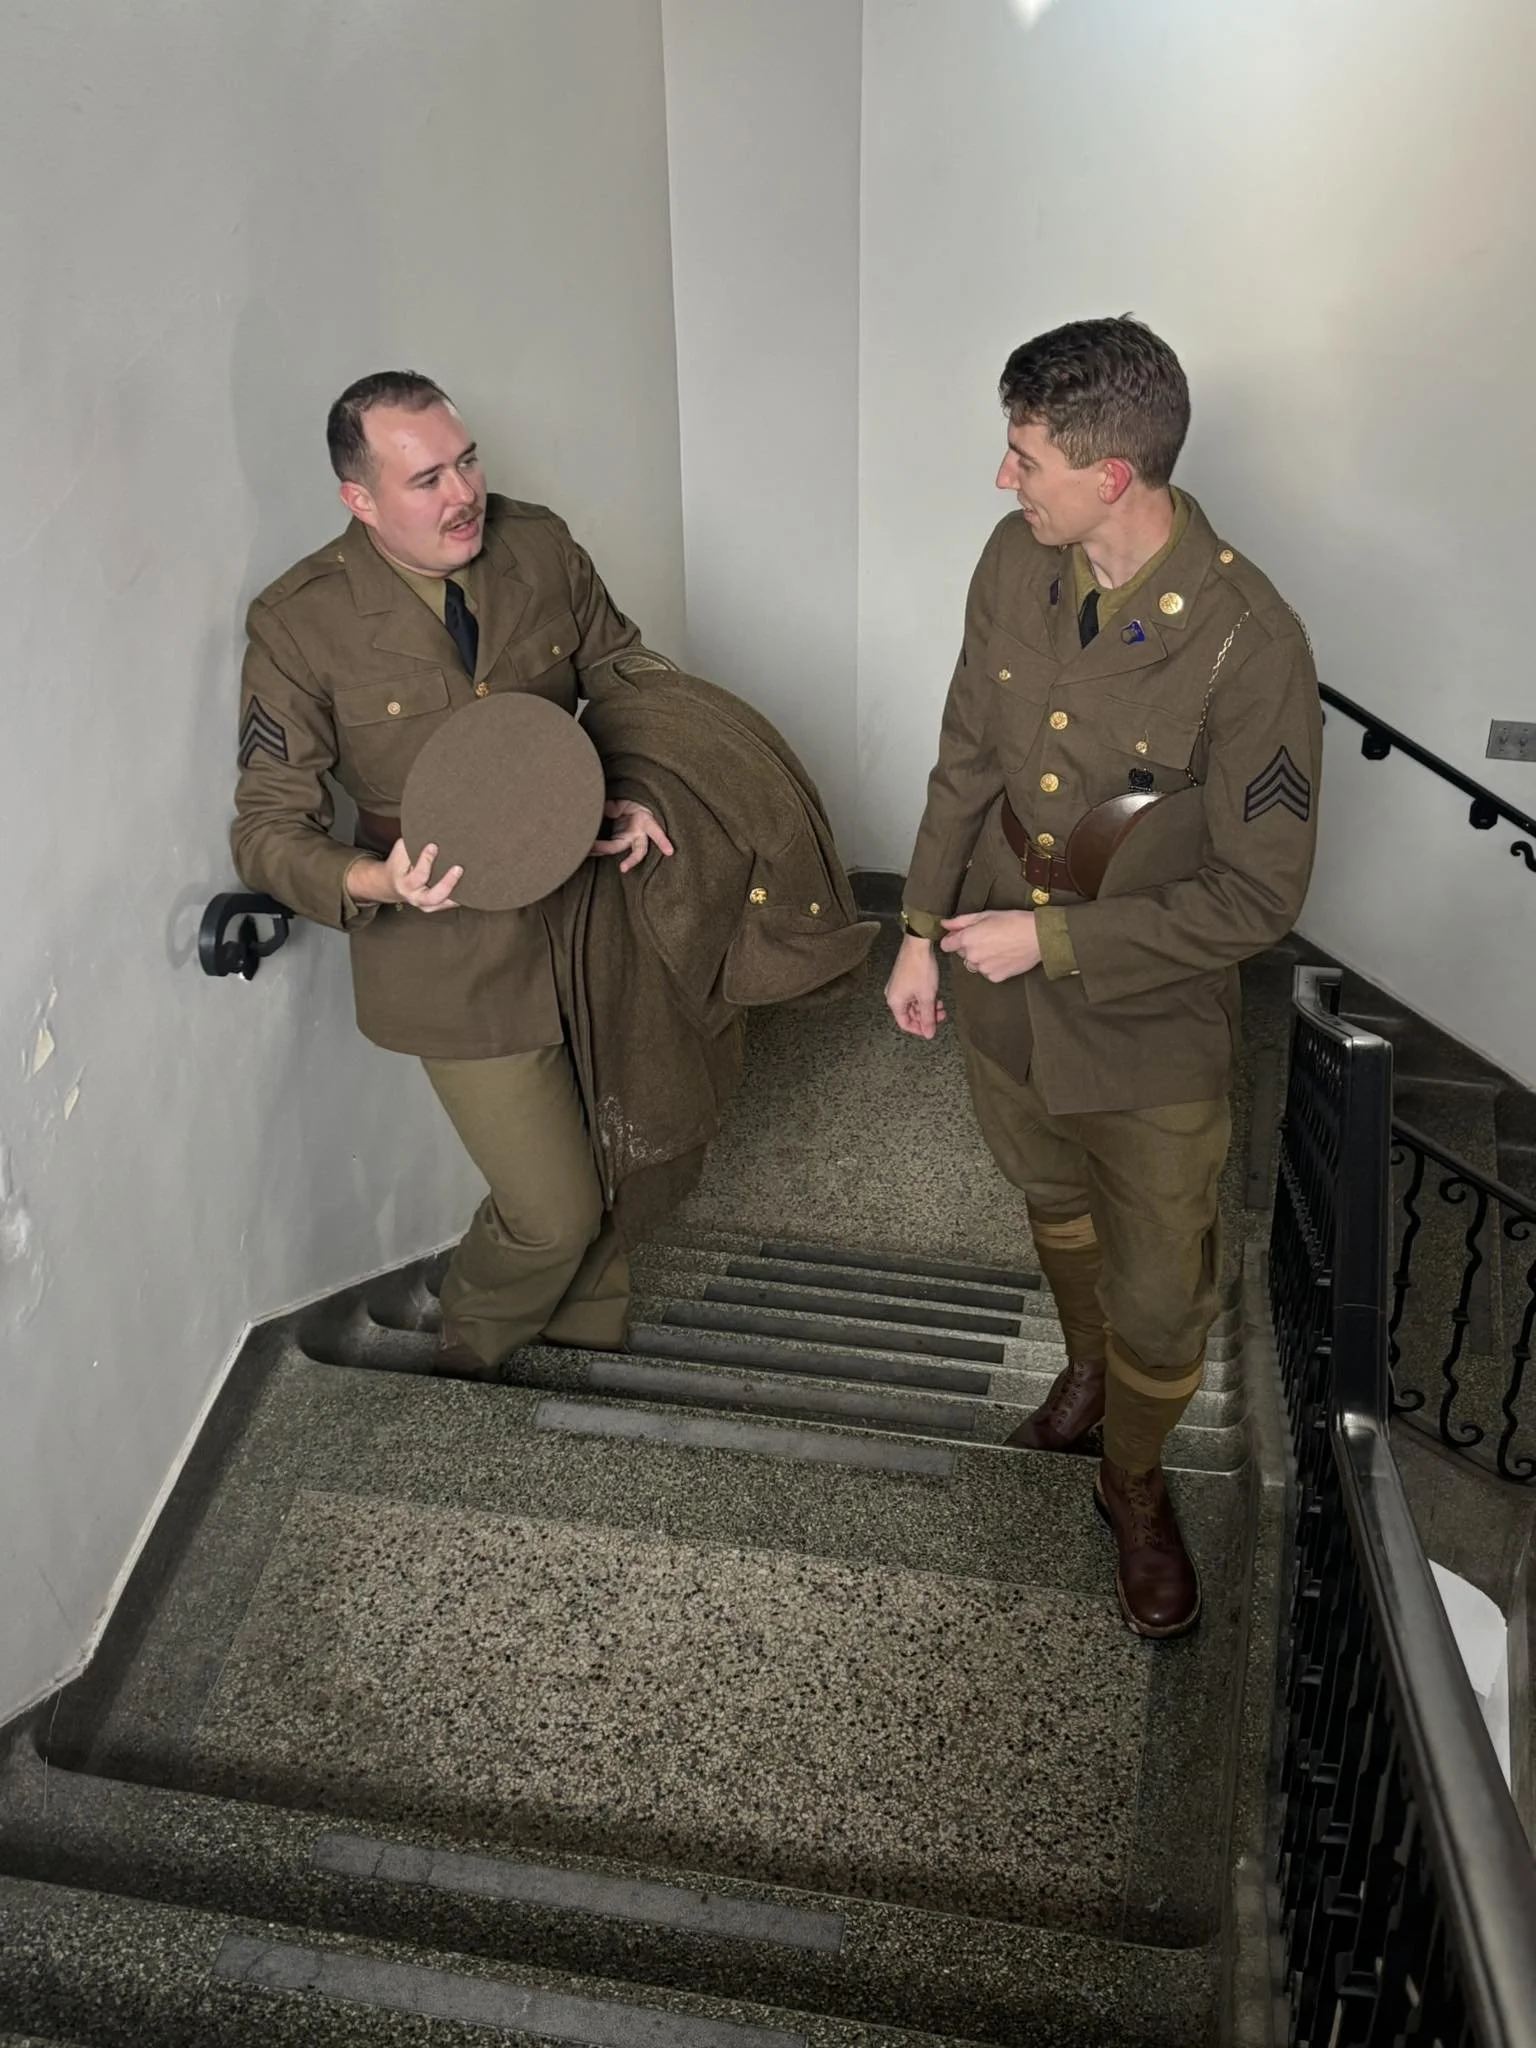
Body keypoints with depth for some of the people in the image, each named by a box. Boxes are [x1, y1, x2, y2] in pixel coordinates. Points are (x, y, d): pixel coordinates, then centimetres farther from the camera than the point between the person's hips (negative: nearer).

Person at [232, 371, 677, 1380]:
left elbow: (631, 678, 7)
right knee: (553, 1211, 0)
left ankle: (588, 1346, 49)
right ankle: (469, 1364, 35)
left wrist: (644, 790, -14)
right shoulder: (300, 625, -17)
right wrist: (375, 882, -33)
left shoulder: (541, 546, -6)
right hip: (457, 954, -4)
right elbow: (270, 829, -12)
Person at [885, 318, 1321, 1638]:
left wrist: (1054, 937, -23)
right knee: (1054, 1205, 30)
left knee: (1160, 1298, 13)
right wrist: (921, 933, 6)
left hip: (1151, 1031, -5)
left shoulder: (1249, 644, -28)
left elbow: (1257, 897, -23)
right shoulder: (1015, 563, -11)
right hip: (1002, 994, 5)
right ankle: (1088, 1367, 60)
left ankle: (1136, 1486, 43)